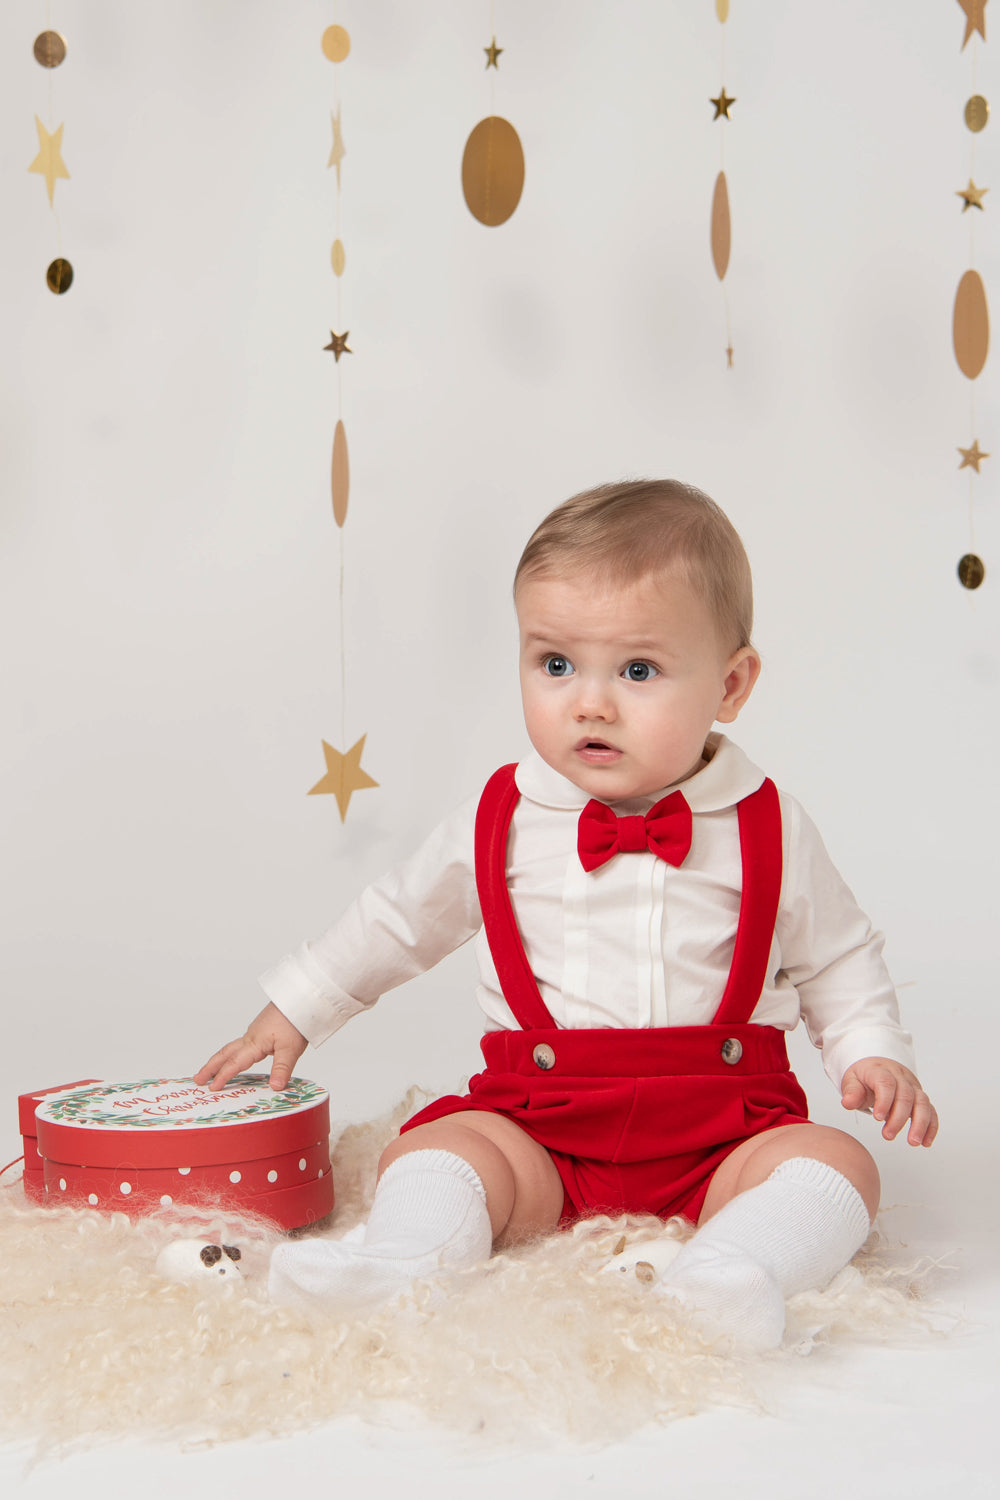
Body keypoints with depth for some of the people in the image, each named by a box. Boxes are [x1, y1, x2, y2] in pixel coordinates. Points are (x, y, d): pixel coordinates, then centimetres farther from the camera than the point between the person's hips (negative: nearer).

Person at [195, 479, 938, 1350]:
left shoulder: (766, 829, 1)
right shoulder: (500, 824, 3)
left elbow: (838, 956, 14)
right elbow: (399, 920, 18)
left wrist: (873, 1053, -3)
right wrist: (292, 1015, 20)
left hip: (722, 1136, -1)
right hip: (540, 1133, 1)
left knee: (837, 1165, -27)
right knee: (429, 1153, -22)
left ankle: (727, 1276, -50)